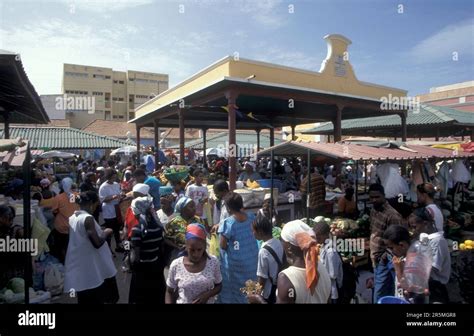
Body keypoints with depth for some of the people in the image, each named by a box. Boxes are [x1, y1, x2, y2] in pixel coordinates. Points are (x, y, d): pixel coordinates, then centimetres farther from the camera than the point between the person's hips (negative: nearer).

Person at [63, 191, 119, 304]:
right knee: (97, 299, 7)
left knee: (85, 299, 14)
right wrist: (106, 233, -7)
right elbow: (97, 243, -23)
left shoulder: (72, 218, 7)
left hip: (78, 268, 8)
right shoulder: (88, 218, -19)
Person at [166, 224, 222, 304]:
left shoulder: (213, 262, -14)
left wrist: (207, 294, -17)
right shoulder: (176, 265, -16)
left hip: (208, 301, 1)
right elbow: (169, 292, -2)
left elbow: (218, 286, -1)